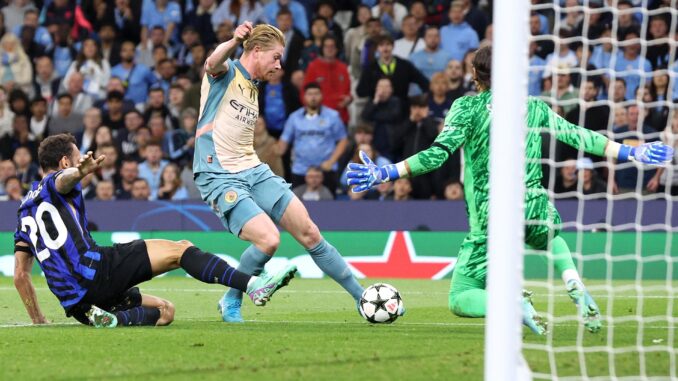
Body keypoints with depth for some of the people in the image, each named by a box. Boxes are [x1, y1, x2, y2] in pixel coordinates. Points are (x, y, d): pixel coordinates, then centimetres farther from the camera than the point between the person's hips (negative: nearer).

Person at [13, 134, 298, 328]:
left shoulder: (25, 209, 30)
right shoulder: (54, 183, 9)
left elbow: (20, 275, 27)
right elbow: (64, 180, -20)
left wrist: (38, 321, 31)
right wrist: (80, 172, -44)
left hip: (75, 303, 8)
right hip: (95, 268, -8)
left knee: (165, 311, 19)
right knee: (180, 250, -5)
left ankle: (113, 318, -10)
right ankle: (253, 285, -24)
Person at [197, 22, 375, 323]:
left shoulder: (253, 90, 19)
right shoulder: (226, 73, -5)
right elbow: (213, 63, -31)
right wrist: (234, 42, -52)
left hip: (254, 171, 8)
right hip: (220, 177, -8)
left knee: (309, 233, 3)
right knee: (268, 239, -25)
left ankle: (363, 298, 13)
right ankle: (231, 303, -2)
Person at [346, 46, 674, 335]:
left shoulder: (467, 107, 0)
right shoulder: (536, 108, 10)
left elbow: (438, 154, -10)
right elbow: (578, 136, 11)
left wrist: (385, 174, -11)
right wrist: (631, 153, 19)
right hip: (535, 209, 4)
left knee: (459, 299, 4)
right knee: (552, 239, 41)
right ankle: (577, 290, 10)